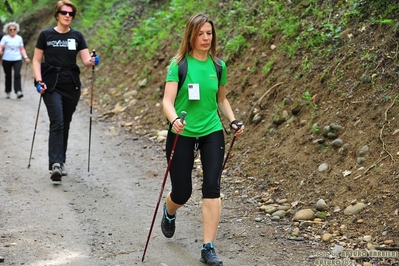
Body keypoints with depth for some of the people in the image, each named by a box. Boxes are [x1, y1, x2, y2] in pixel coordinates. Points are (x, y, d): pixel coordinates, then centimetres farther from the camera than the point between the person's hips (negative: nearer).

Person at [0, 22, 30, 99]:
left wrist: (26, 57, 0)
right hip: (7, 60, -1)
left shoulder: (19, 38, 10)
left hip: (17, 59, 1)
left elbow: (22, 49, 13)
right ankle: (8, 92, 22)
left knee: (17, 75, -16)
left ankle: (18, 92, -24)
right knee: (8, 76, 8)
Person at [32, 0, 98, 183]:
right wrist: (39, 81, -9)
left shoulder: (77, 36, 6)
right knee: (57, 123, -16)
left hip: (72, 86, 3)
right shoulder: (46, 35, 0)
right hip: (52, 86, -3)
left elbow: (86, 61, 1)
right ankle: (55, 165, -23)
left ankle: (61, 162, 22)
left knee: (65, 125, 10)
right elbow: (36, 60, 4)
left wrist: (92, 61, -22)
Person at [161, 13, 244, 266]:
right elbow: (168, 100, -17)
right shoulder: (179, 65, -9)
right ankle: (169, 213, 43)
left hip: (211, 132, 2)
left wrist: (233, 120, -1)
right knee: (182, 192, 5)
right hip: (182, 134, -2)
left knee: (212, 186, -11)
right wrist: (174, 119, -37)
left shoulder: (218, 65, 3)